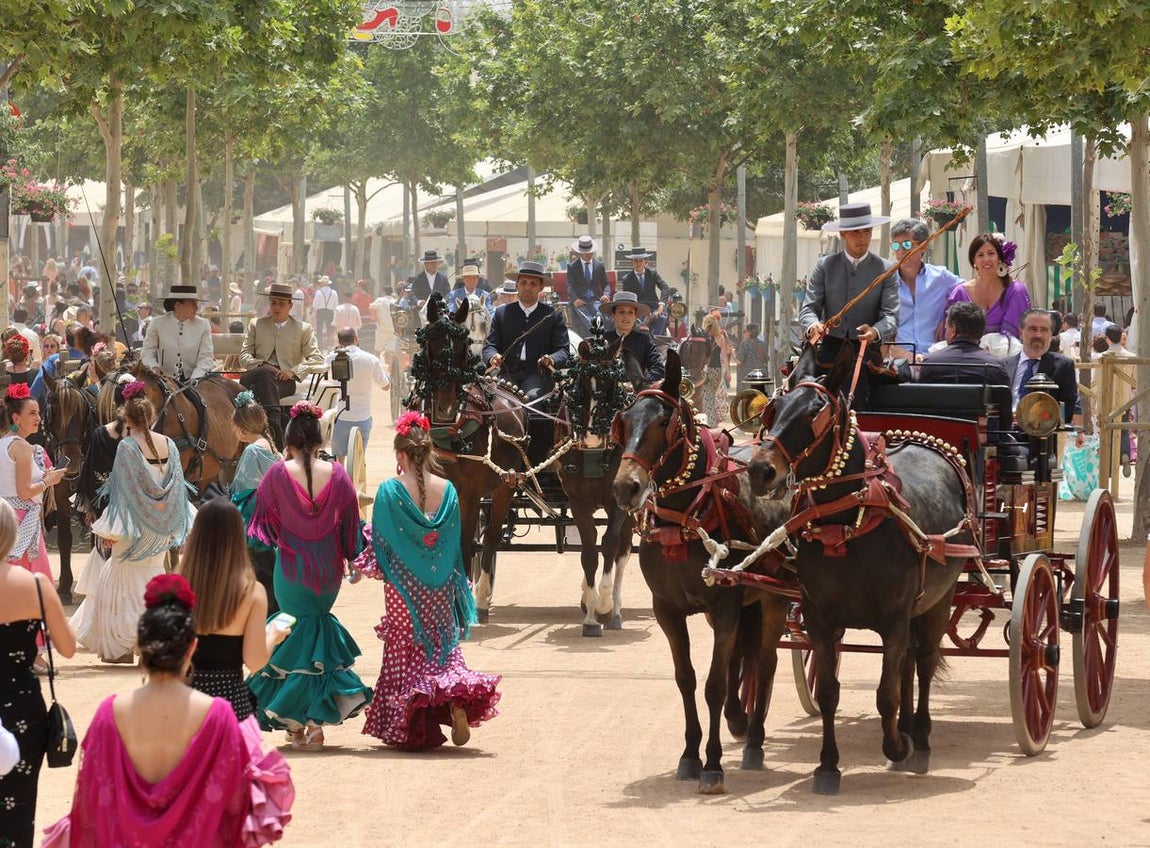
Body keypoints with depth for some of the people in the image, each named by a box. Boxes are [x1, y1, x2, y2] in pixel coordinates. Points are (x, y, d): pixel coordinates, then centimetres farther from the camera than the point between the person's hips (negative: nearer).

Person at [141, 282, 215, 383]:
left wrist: (195, 379, -17)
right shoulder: (158, 324, 1)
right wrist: (154, 368, -17)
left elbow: (206, 357, -2)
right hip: (165, 381, -1)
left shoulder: (203, 325, 2)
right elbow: (147, 352, 4)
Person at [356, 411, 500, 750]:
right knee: (443, 646, 14)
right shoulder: (447, 491, -4)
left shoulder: (390, 490, -13)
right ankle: (457, 699, -12)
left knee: (406, 654, 8)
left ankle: (414, 730, 8)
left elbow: (379, 542, -8)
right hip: (440, 589, 3)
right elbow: (454, 543, 2)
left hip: (403, 586, -3)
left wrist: (367, 565, 11)